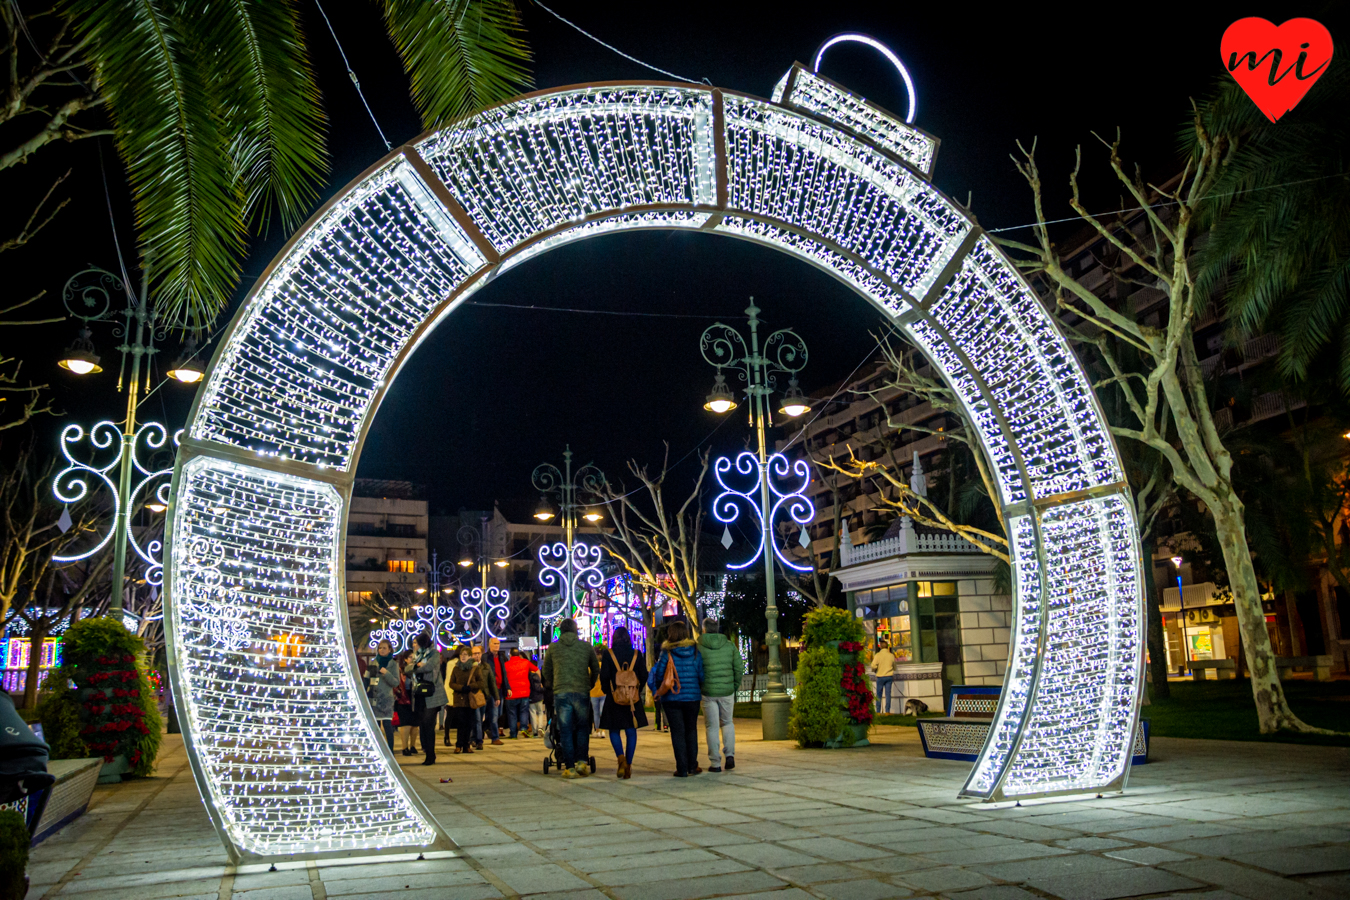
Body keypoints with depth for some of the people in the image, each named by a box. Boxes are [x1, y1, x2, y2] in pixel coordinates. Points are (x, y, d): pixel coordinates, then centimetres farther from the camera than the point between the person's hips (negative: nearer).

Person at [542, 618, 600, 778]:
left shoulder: (553, 647, 7)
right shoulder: (586, 647, 7)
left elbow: (546, 671, 17)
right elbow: (596, 670, 14)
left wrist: (552, 686, 34)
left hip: (561, 693, 0)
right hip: (582, 692, 0)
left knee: (565, 730, 4)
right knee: (583, 728, 15)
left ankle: (570, 768, 3)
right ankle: (582, 762, 6)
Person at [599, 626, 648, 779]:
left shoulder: (608, 655, -5)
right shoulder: (637, 654, 2)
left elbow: (604, 676, -8)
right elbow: (643, 676, 2)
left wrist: (607, 691, 8)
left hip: (614, 698, -2)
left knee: (614, 730, 10)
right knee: (631, 731, 9)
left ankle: (621, 759, -12)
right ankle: (628, 766, 8)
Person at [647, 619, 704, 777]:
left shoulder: (667, 653, -9)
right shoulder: (695, 652, -1)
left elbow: (659, 675, -8)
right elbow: (701, 675, 0)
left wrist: (658, 691, 10)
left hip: (672, 698, -2)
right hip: (692, 697, 2)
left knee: (677, 732, 4)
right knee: (691, 731, 15)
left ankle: (682, 769, 3)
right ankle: (692, 766, 19)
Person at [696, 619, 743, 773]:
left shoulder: (699, 647, -6)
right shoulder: (730, 645, 2)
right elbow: (739, 668, 1)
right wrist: (735, 687, 12)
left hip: (708, 692, -2)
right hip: (727, 691, 2)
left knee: (712, 727, 7)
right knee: (727, 723, 20)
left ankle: (715, 763, 8)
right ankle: (730, 755, 5)